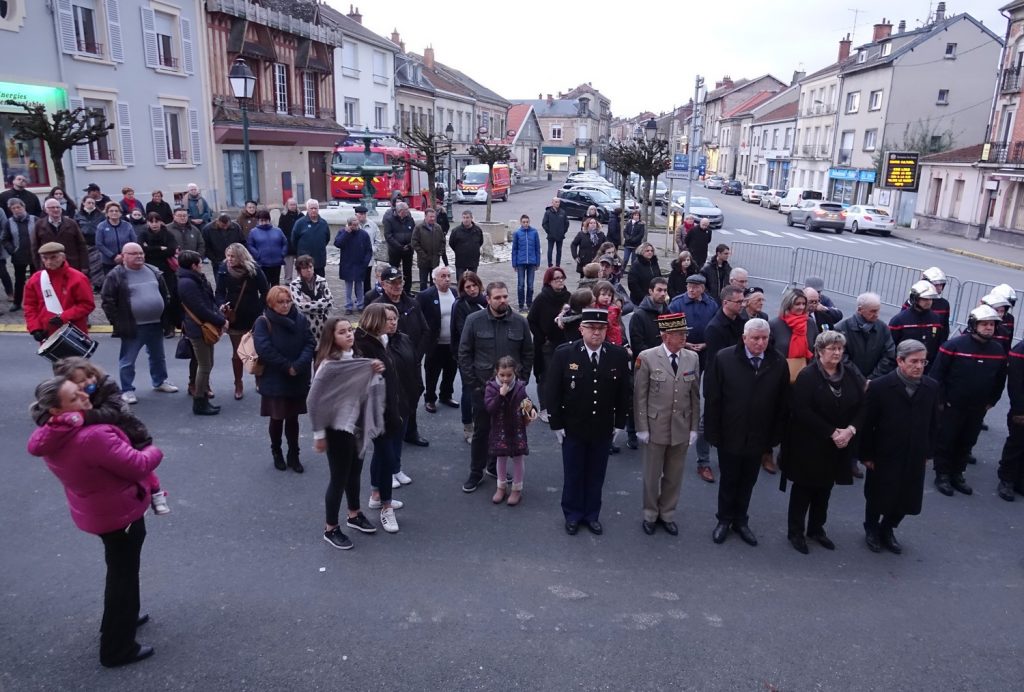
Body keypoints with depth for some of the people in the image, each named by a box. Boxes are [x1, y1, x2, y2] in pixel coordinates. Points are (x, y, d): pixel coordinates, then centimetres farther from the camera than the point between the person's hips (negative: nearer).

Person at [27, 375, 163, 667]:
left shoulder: (52, 437, -8)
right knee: (123, 576, 9)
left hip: (97, 511, 8)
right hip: (119, 514, -8)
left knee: (118, 571, 29)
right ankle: (117, 649, 23)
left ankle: (119, 620, 50)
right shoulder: (92, 437, -36)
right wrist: (154, 451, -8)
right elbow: (138, 466, -29)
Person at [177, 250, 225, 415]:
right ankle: (199, 404, 8)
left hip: (206, 328, 10)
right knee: (204, 366, -2)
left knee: (207, 364, 16)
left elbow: (211, 302, 10)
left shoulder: (197, 279, 11)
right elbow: (201, 310, -24)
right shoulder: (187, 283, -21)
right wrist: (221, 321, -15)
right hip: (198, 329, -10)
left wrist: (221, 318, -4)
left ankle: (202, 395, 27)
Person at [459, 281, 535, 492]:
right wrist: (472, 384, -6)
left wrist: (521, 381, 1)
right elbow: (464, 354, -2)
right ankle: (476, 473, 21)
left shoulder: (520, 322, -2)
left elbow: (528, 354, 6)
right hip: (482, 388, -2)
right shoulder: (474, 321, -6)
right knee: (481, 431, 7)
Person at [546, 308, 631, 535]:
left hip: (603, 429, 2)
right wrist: (556, 424, -7)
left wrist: (620, 423, 2)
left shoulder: (619, 355, -8)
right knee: (573, 474, 13)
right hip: (573, 428, -1)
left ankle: (592, 514, 34)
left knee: (596, 475, 15)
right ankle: (572, 515, 32)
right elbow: (553, 392, -7)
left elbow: (625, 392, 2)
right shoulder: (564, 354, -13)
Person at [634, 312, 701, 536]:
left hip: (681, 429, 3)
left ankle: (667, 514, 34)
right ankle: (650, 514, 32)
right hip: (655, 428, -3)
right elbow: (640, 396, -8)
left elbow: (695, 396, 4)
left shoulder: (692, 358, -1)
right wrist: (642, 428, -9)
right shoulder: (647, 357, -12)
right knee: (652, 475, 12)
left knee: (674, 476, 15)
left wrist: (694, 427, 3)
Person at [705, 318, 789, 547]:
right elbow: (712, 398, -9)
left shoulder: (778, 364, -6)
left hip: (758, 437, 2)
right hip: (730, 434, -2)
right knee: (728, 480, 14)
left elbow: (782, 404, -1)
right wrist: (713, 433, -10)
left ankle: (741, 520, 34)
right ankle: (724, 520, 32)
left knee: (748, 482, 16)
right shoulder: (724, 358, -12)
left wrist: (775, 436, -2)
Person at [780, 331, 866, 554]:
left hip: (838, 445, 5)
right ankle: (796, 532, 19)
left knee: (825, 487, 15)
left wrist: (850, 430, -15)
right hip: (809, 443, -5)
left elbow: (863, 406, 1)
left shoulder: (851, 375, 2)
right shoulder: (807, 376, -13)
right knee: (804, 487, 6)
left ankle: (816, 528, 31)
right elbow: (802, 411, -19)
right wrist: (831, 432, -20)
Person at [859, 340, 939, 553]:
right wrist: (866, 455, -9)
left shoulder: (931, 387, -4)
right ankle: (871, 529, 39)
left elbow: (933, 423, 6)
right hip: (884, 456, -4)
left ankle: (887, 529, 38)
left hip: (915, 458, 4)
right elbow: (867, 424, -11)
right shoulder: (880, 387, -17)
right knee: (878, 497, 13)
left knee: (907, 499, 13)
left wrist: (928, 452, 7)